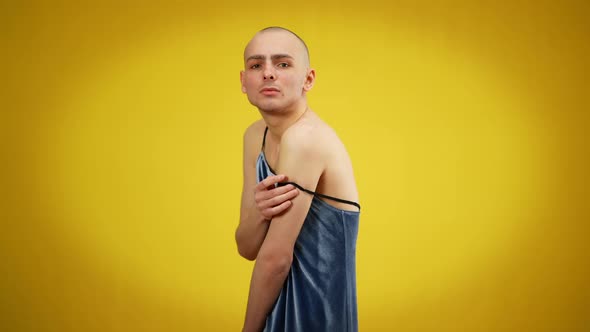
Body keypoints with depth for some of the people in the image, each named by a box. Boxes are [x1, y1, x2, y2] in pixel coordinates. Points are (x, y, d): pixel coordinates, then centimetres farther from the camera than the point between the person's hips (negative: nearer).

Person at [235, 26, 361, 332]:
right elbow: (247, 248, -1)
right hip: (283, 305, 7)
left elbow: (275, 257, -20)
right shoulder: (256, 135, 0)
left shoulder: (306, 137, -23)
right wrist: (258, 213, -21)